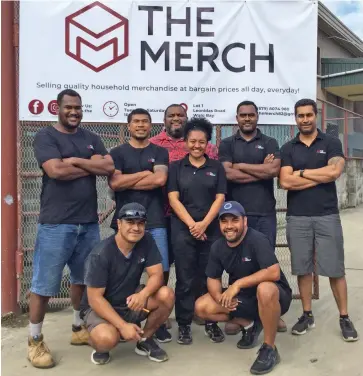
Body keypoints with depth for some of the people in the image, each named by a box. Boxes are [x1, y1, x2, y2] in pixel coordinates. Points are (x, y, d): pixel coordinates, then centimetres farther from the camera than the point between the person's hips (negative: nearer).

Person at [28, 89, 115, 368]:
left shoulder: (91, 138, 14)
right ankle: (35, 341, 16)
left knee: (83, 279, 16)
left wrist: (76, 160, -11)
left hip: (89, 222, 6)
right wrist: (92, 165, -7)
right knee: (44, 284, 2)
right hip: (56, 223, -5)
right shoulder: (46, 136, -3)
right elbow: (56, 171, -18)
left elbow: (110, 168, -1)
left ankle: (79, 329, 32)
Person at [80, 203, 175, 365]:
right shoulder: (100, 254, -23)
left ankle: (145, 340, 2)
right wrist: (123, 325, -30)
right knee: (107, 338, -37)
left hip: (131, 303, 5)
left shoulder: (147, 241, -10)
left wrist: (144, 294, -35)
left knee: (166, 295, -21)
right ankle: (101, 347, 3)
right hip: (101, 307, -5)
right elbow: (94, 298, -22)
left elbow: (157, 275, -13)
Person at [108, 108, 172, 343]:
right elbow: (114, 182, -8)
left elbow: (160, 180, -9)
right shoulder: (118, 153, 10)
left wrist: (127, 182, -4)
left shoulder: (160, 152, 11)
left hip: (155, 221, 0)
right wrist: (145, 174, -5)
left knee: (160, 271, -2)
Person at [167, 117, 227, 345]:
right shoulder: (176, 167, 7)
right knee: (185, 279, 3)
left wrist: (204, 223, -12)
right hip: (183, 229, 0)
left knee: (210, 277, 6)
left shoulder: (216, 167, 8)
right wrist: (191, 224, -12)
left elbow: (220, 198, 1)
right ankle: (184, 324, 13)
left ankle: (212, 322, 19)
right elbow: (173, 198, -1)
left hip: (211, 229, 1)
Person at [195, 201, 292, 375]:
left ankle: (269, 349, -19)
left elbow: (274, 273, -34)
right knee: (202, 307, -8)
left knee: (265, 289, -41)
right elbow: (213, 279, 3)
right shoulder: (217, 247, -4)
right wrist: (220, 298, -19)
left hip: (274, 296, -6)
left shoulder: (257, 240, -24)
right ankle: (249, 325, 11)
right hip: (243, 298, 6)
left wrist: (238, 283, -32)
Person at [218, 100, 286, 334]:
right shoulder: (227, 144, 9)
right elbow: (228, 174, -7)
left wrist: (241, 166, -6)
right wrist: (261, 169, -6)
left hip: (265, 212, 1)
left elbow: (275, 170, -9)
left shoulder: (270, 143, 10)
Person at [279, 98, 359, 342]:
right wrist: (321, 176, -7)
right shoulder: (288, 148, 7)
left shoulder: (331, 143, 5)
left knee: (335, 269, 3)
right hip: (297, 217, 2)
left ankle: (344, 318, 16)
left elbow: (334, 171, -14)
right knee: (302, 269, 8)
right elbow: (285, 182, -7)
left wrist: (302, 172, -6)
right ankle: (307, 315, 21)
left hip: (327, 216, -1)